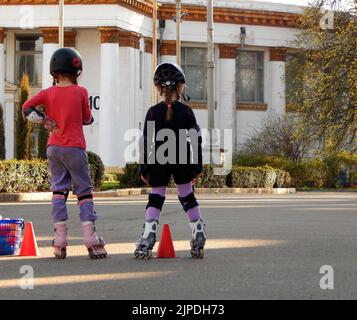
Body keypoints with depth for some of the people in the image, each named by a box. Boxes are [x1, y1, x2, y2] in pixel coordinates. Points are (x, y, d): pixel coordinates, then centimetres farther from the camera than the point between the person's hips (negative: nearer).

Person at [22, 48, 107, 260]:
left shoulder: (48, 93, 2)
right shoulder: (81, 92, -5)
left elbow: (27, 108, -4)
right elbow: (87, 119, 2)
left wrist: (45, 120, 1)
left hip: (54, 148, 3)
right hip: (75, 148, -3)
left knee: (59, 190, 8)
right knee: (84, 191, 1)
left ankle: (60, 243, 2)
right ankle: (91, 241, -7)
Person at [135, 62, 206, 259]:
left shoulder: (153, 112, -3)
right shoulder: (186, 111, -2)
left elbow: (146, 142, -3)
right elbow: (196, 140, -1)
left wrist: (144, 169, 3)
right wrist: (198, 167, 6)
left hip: (159, 162, 0)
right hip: (182, 161, 0)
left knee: (155, 198, 5)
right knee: (187, 197, 13)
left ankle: (147, 241, -10)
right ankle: (199, 238, 10)